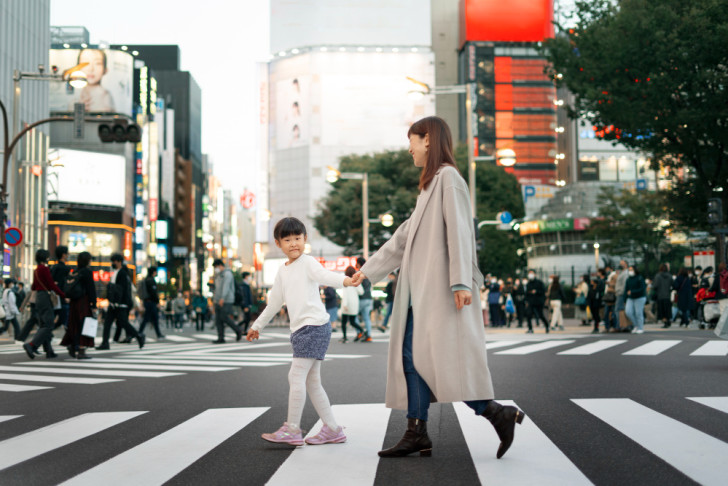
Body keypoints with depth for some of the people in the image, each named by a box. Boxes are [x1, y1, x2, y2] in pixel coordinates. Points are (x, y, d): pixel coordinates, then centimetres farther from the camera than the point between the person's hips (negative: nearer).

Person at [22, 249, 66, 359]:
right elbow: (52, 285, -16)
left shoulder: (36, 270, 14)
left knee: (43, 325, 8)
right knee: (48, 326, -11)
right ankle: (31, 345, -22)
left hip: (37, 297, 10)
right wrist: (64, 296, -13)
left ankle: (49, 351, 8)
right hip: (45, 297, -10)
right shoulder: (44, 268, -12)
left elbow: (33, 287, 20)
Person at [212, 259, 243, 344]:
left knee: (224, 317, -16)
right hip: (219, 301, 9)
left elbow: (226, 286, -21)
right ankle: (221, 339, -4)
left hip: (226, 300, -9)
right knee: (218, 319, -1)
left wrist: (222, 298, -31)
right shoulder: (219, 275, 21)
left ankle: (238, 331, 0)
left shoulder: (227, 273, -8)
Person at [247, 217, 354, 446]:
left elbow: (325, 276, -24)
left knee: (296, 375, -11)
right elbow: (274, 302, 30)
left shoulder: (308, 263, -4)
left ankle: (292, 429, -5)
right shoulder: (282, 272, 19)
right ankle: (332, 429, 14)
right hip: (300, 329, 8)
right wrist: (257, 326, 38)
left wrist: (345, 279, -46)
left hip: (315, 325, -8)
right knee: (312, 381, 9)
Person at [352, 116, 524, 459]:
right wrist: (368, 271, 28)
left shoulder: (448, 178, -6)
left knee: (436, 356, -14)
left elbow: (458, 231, -16)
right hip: (422, 288, 10)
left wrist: (461, 281, -24)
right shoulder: (429, 184, 24)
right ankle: (416, 434, 6)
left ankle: (498, 415, -8)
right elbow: (404, 236, 27)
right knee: (410, 356, 5)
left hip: (440, 287, -10)